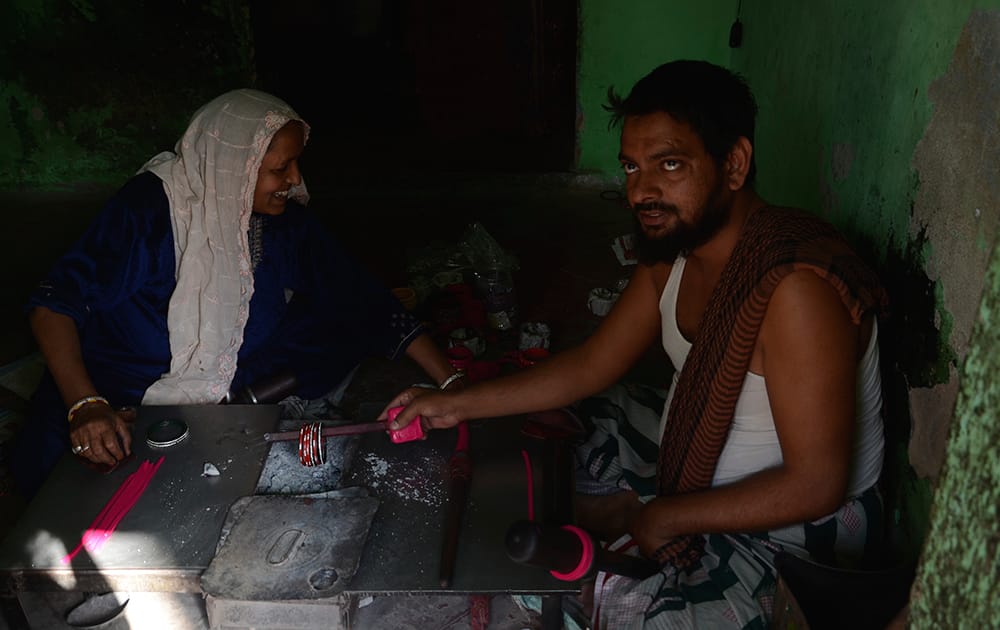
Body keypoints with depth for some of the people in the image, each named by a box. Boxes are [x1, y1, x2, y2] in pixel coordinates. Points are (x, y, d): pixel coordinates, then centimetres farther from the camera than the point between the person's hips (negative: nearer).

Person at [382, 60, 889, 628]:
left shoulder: (796, 284, -32)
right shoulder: (673, 246, -5)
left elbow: (817, 485, -29)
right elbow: (590, 367, 2)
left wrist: (666, 517, -19)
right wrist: (458, 404, -2)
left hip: (801, 522, -7)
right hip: (694, 461, 8)